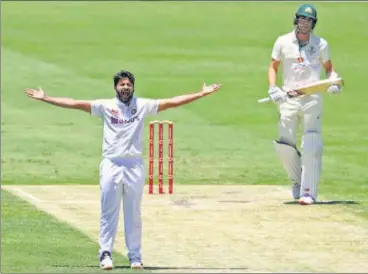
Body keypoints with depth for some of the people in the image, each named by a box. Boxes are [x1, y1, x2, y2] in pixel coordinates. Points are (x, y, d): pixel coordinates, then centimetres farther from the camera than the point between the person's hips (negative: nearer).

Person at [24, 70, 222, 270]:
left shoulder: (142, 105, 5)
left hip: (134, 165, 1)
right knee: (108, 212, 1)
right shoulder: (105, 106, 3)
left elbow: (172, 102, 2)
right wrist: (44, 98, -9)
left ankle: (135, 256, 12)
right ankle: (105, 254, 5)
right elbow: (75, 104, -2)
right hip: (111, 165, -1)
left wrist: (201, 94, -3)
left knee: (133, 214, 7)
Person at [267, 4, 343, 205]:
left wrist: (333, 81, -8)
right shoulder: (283, 42, 5)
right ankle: (297, 181, 23)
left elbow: (328, 68, 14)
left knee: (311, 147, -9)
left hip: (312, 100, -1)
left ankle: (308, 192, -9)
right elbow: (273, 67, 9)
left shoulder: (321, 44, 5)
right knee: (284, 146, -3)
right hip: (288, 100, 1)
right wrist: (272, 88, -8)